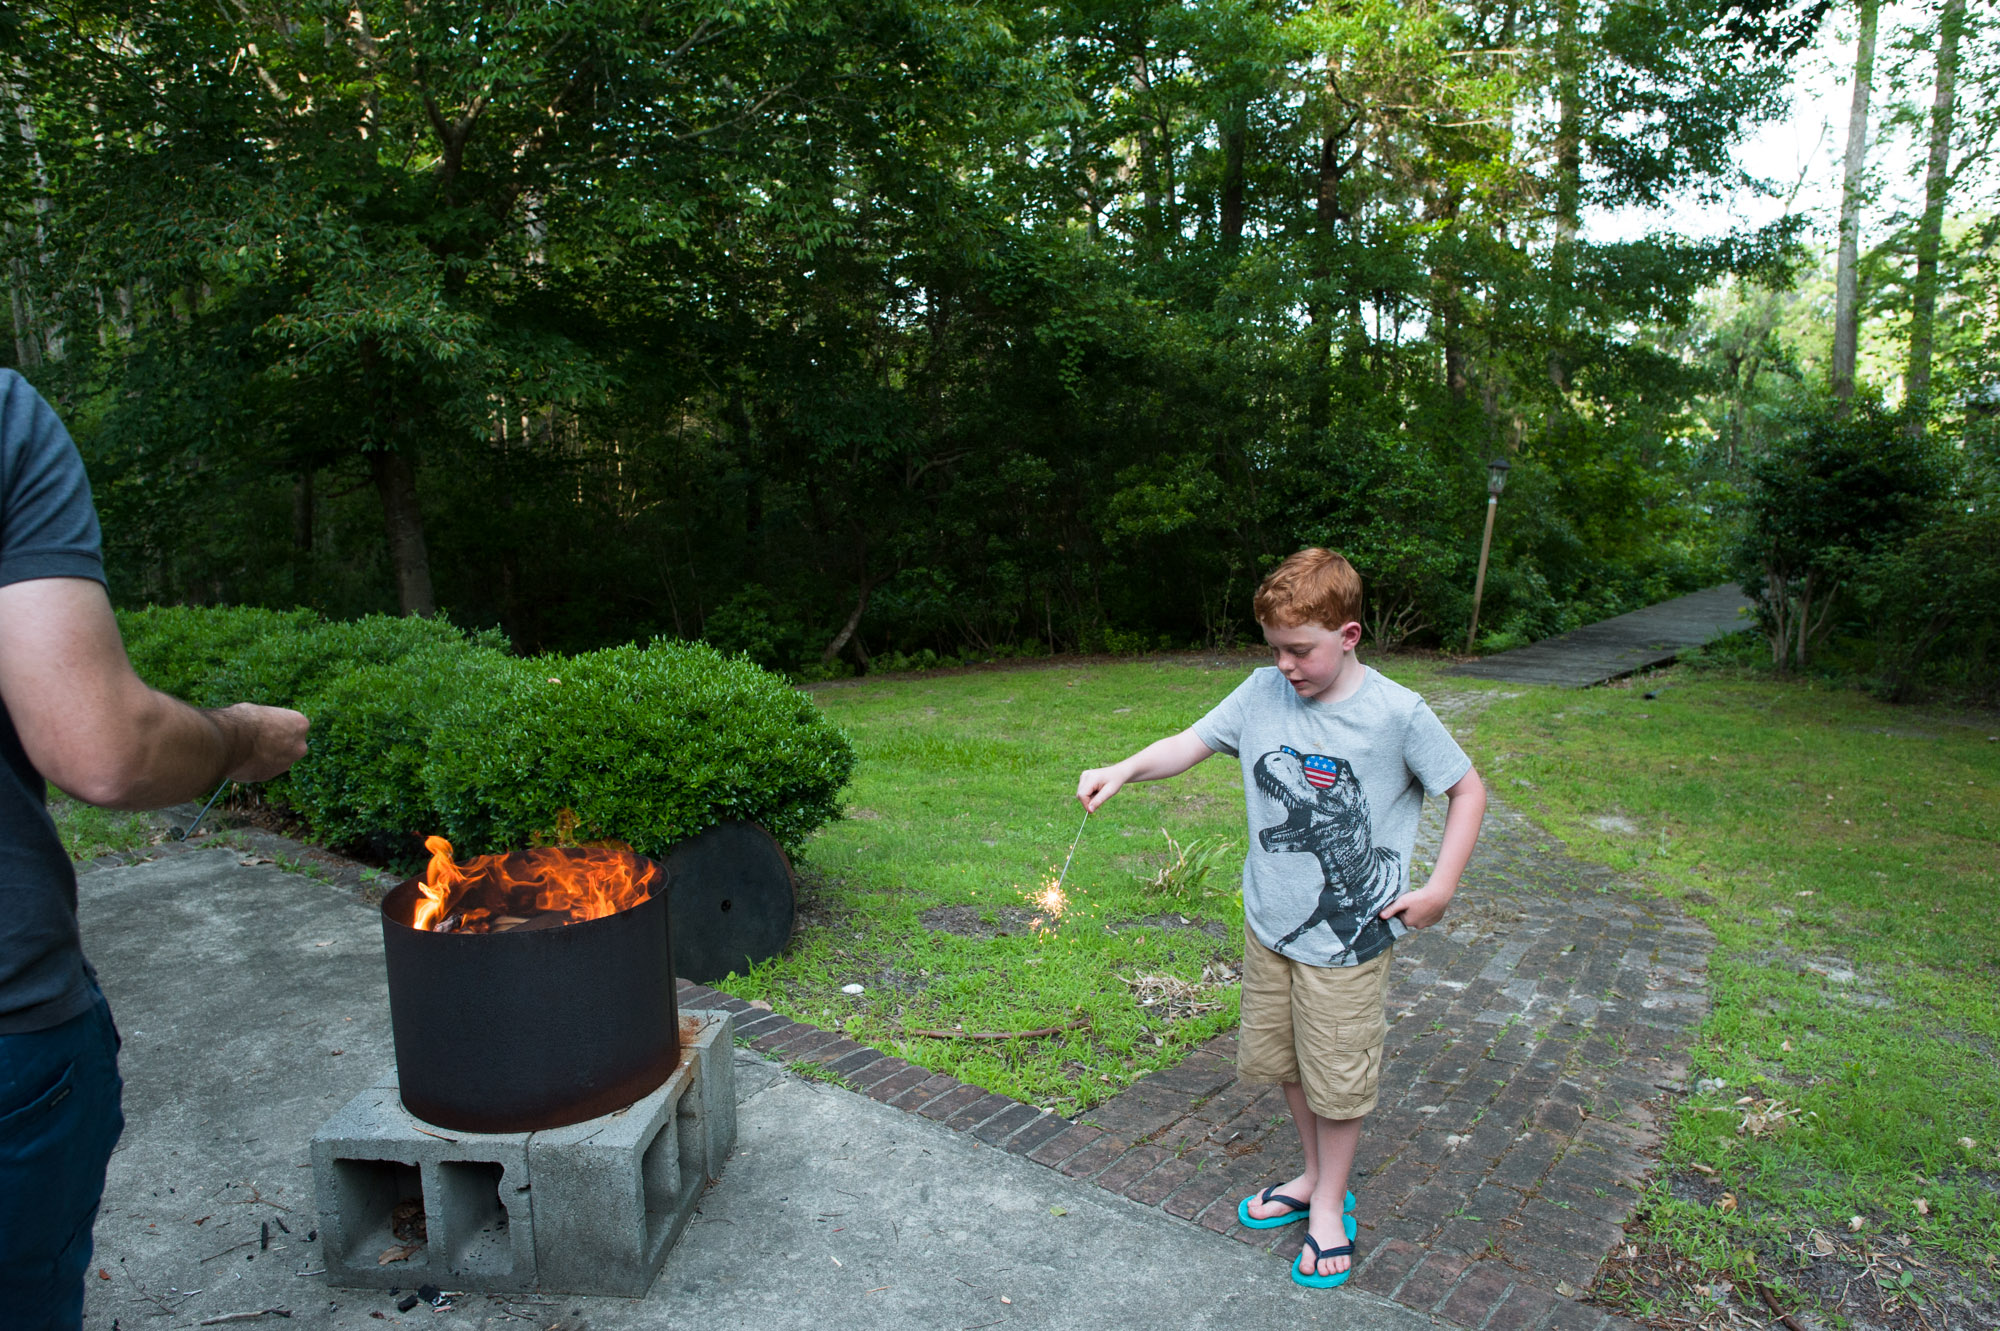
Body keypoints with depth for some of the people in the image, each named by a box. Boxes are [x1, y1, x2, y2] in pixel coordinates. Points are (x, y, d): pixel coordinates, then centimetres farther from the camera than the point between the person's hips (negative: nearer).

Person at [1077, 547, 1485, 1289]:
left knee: (1337, 1076, 10)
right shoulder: (1265, 692, -6)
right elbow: (1194, 742, -3)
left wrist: (1439, 888, -11)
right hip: (1269, 922, 5)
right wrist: (1124, 770, -20)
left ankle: (1329, 1207, 34)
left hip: (1349, 937, -4)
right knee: (1282, 1061, 20)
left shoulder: (1397, 714, -17)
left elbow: (1467, 791, -6)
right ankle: (1315, 1178, 44)